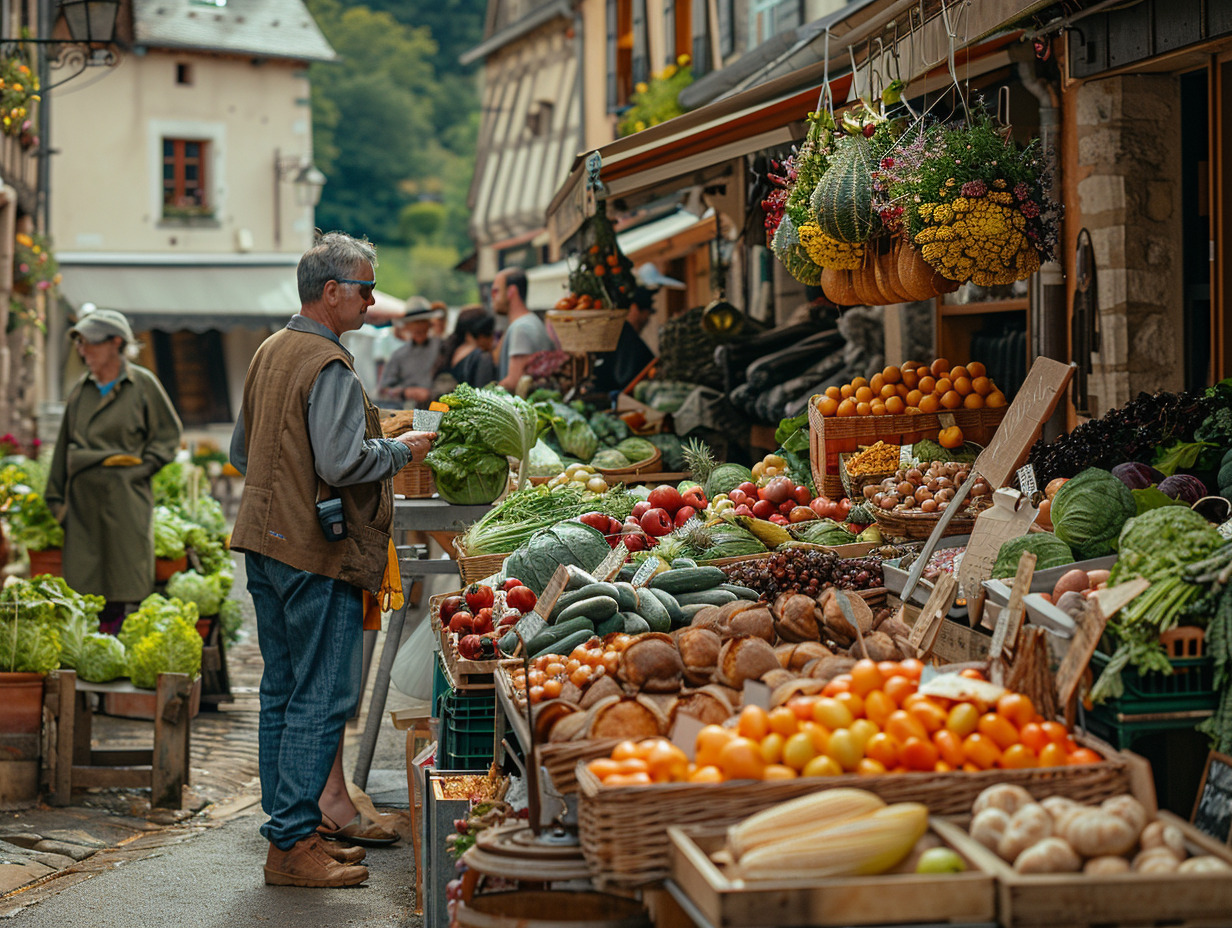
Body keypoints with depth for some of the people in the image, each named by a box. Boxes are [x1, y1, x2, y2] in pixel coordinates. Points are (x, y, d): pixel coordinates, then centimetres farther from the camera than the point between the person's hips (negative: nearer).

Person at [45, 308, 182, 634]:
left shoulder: (142, 384, 1)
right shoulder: (81, 389, 13)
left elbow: (168, 434, 5)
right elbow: (65, 445, 18)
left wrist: (140, 467, -7)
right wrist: (56, 497, 14)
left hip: (125, 497, -4)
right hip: (83, 497, 4)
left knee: (125, 591, -3)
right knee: (82, 585, 0)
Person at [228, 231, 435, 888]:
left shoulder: (269, 353, 14)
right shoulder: (328, 366, -16)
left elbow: (242, 451, 21)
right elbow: (342, 462, -22)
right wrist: (402, 450, -7)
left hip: (264, 540, 10)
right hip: (316, 553, -10)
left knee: (282, 691, 13)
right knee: (322, 698, -5)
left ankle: (287, 828, 20)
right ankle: (292, 845, -4)